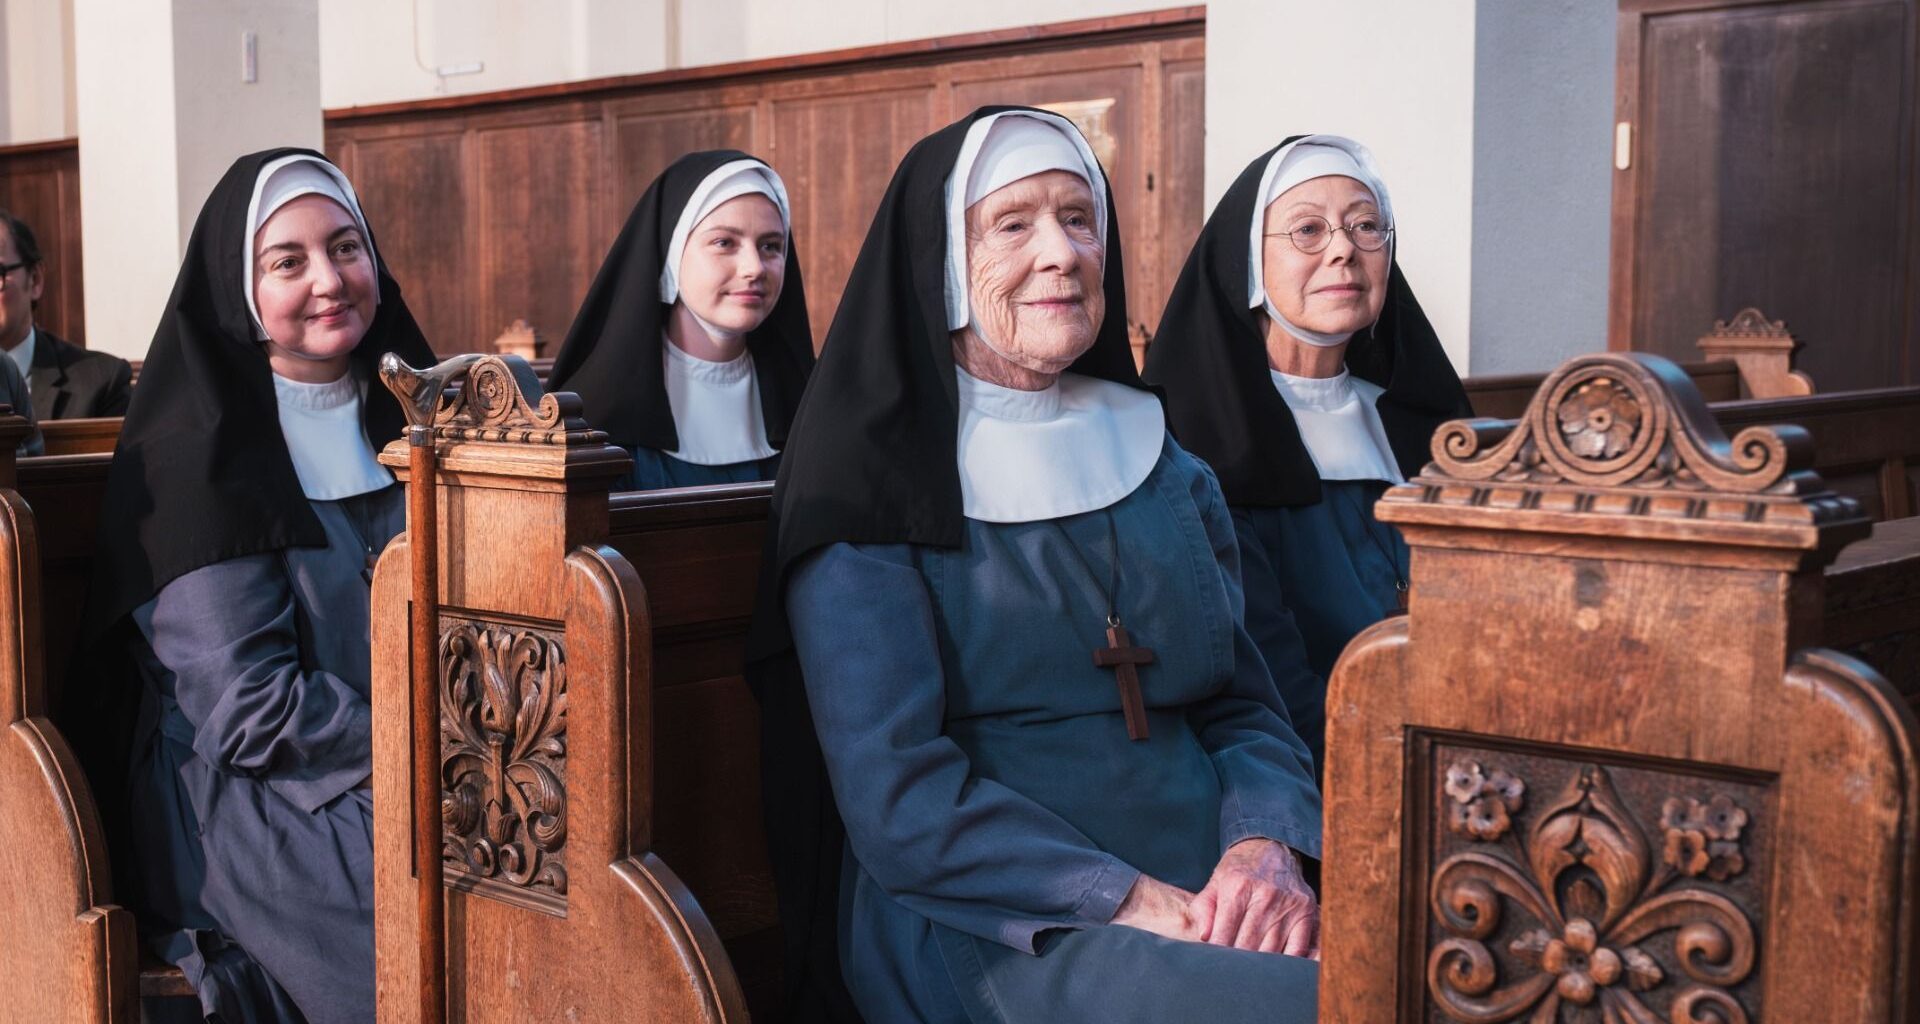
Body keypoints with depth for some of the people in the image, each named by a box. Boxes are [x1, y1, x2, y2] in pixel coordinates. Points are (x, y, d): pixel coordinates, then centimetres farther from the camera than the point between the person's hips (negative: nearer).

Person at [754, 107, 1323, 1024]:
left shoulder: (1169, 473, 16)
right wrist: (1133, 903, -18)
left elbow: (1242, 705, 13)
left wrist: (1267, 848, -9)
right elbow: (896, 800, -9)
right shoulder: (871, 494, -1)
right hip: (991, 932, -5)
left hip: (1212, 904, 6)